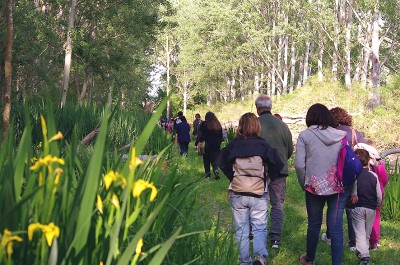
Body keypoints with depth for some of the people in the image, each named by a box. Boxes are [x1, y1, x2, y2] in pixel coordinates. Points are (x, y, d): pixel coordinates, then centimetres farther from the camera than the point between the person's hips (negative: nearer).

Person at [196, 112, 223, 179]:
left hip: (207, 145, -3)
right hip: (216, 145, 3)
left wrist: (196, 143, 0)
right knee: (215, 159, 7)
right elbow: (221, 136, 12)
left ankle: (208, 174, 9)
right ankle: (216, 170, -17)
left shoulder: (204, 124, -4)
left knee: (206, 159, 11)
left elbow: (200, 135, -6)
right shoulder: (218, 125, 6)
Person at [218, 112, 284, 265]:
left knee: (241, 229, 13)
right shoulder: (263, 145, -6)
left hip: (237, 194, 1)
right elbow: (277, 165, -4)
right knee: (259, 228, 8)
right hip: (259, 194, -1)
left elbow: (222, 163, 0)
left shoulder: (233, 145, -5)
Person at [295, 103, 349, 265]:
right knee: (336, 227, 3)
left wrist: (305, 184, 7)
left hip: (315, 186, -1)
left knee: (314, 225, 15)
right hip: (340, 187, 1)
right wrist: (352, 189, 7)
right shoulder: (341, 136, 4)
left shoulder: (305, 135, -3)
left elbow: (299, 164, -7)